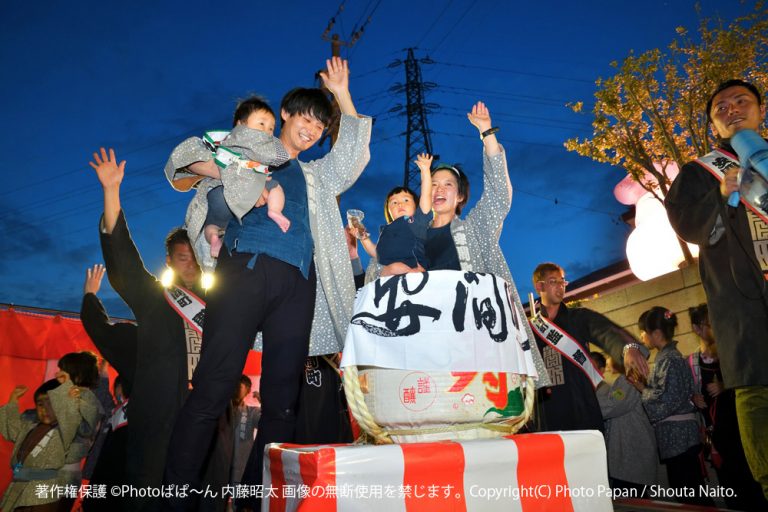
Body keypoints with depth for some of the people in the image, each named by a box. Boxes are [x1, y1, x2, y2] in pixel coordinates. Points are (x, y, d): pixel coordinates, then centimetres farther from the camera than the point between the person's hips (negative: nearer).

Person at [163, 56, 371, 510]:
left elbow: (354, 155, 22)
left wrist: (343, 96, 20)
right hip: (245, 268, -3)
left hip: (296, 284, 3)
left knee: (282, 399, -3)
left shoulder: (317, 176, 31)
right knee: (214, 387, -10)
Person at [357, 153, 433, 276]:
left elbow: (426, 195, 8)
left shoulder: (417, 220, 19)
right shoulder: (386, 230, 31)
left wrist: (425, 171, -1)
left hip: (414, 270, -3)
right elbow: (376, 253, 32)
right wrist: (363, 237, 23)